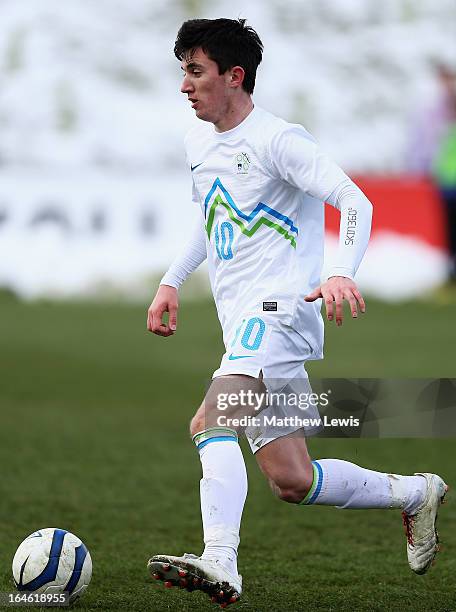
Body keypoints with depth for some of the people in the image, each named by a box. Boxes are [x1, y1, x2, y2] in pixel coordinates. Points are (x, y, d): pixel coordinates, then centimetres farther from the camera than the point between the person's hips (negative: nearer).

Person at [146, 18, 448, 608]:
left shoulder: (276, 139, -9)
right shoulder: (198, 144, 16)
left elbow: (353, 200, -17)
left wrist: (342, 273, -33)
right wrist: (171, 282, 24)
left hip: (278, 311, -9)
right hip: (243, 324, 9)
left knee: (211, 422, -31)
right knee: (292, 481, 8)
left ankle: (219, 564, -43)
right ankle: (415, 493, 27)